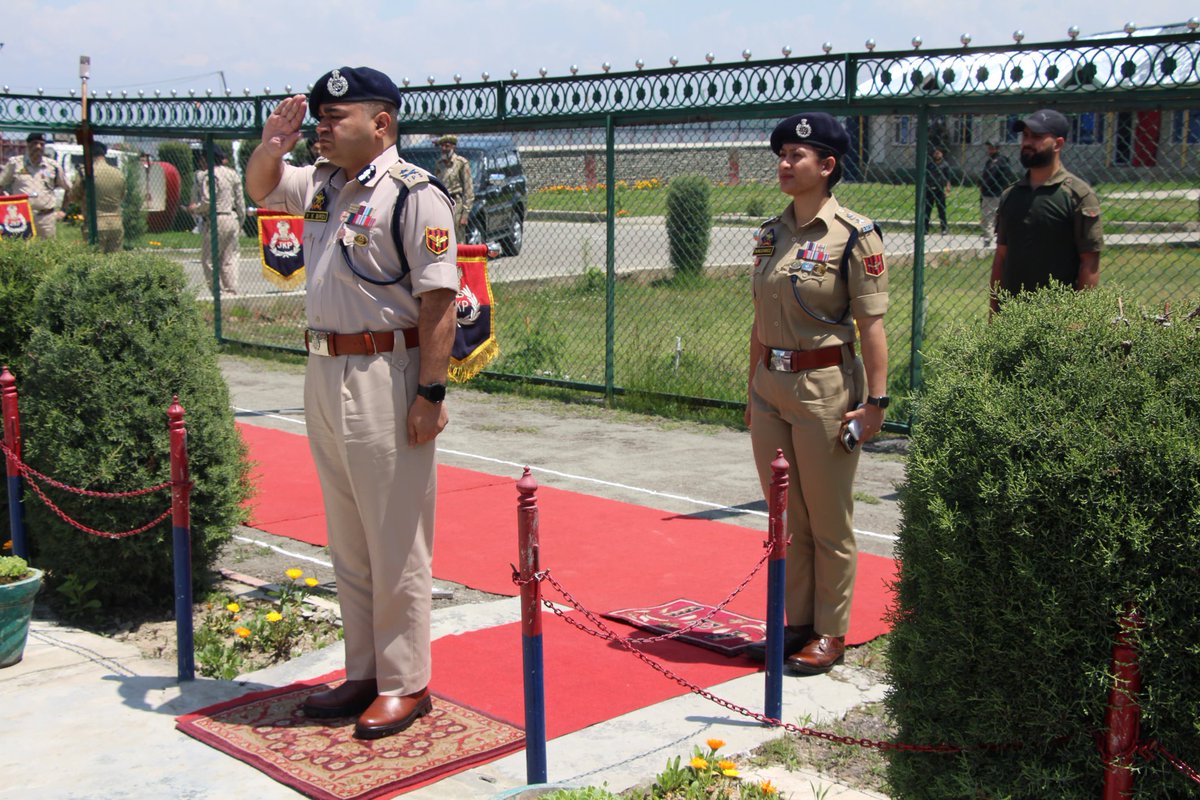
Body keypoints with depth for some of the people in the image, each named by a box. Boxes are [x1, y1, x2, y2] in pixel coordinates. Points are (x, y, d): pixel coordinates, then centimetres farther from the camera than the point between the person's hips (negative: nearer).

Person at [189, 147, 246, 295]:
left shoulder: (208, 176, -12)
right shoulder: (232, 174, 9)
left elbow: (206, 202, -18)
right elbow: (240, 201, 11)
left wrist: (194, 208, 1)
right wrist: (240, 221, 20)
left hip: (215, 221, -7)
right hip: (233, 219, 7)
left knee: (208, 259, 1)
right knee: (229, 259, 12)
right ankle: (232, 291, 11)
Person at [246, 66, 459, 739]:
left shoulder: (414, 194, -13)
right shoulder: (322, 184, 12)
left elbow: (439, 298, -17)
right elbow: (261, 189, 30)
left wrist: (431, 392, -21)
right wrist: (272, 146, 7)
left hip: (386, 378, -9)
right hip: (324, 375, 9)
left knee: (396, 541, 0)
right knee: (347, 540, 15)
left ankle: (406, 683, 11)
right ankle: (365, 672, 27)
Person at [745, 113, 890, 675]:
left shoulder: (853, 235, -10)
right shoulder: (771, 233, 10)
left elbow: (871, 324, -12)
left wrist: (875, 400, -16)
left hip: (827, 387, -6)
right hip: (771, 384, 7)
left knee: (828, 522, 4)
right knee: (786, 519, 14)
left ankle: (831, 633, 17)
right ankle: (797, 623, 27)